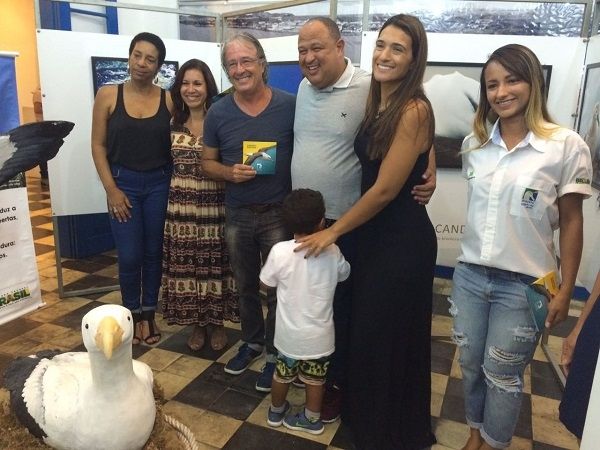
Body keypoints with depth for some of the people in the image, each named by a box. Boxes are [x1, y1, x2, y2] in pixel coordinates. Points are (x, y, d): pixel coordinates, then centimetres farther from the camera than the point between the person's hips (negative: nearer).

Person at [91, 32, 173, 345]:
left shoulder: (168, 100, -2)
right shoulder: (108, 95, -3)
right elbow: (98, 145, -2)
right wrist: (111, 190, -8)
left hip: (159, 183, 1)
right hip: (124, 183, -1)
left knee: (154, 253, 9)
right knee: (130, 257, 1)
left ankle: (149, 314, 27)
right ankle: (132, 315, 23)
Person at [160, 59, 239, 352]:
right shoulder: (173, 124, 8)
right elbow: (166, 162, 16)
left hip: (214, 205, -3)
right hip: (181, 206, 4)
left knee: (215, 265, 6)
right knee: (186, 265, 8)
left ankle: (217, 323, 25)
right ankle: (197, 324, 26)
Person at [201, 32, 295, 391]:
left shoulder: (290, 106, -9)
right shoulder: (218, 113, -2)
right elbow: (208, 162, 6)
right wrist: (230, 172, -16)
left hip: (279, 212, -3)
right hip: (237, 214, 3)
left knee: (278, 288, 7)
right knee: (246, 286, 18)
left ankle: (276, 354, 26)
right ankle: (253, 342, 40)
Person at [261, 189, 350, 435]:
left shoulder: (280, 251, -20)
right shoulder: (332, 252, -15)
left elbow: (266, 283, -6)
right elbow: (344, 274, 7)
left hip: (289, 333, 0)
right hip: (320, 334, 0)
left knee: (283, 374, 23)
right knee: (315, 378, 19)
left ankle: (276, 412, 44)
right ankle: (312, 419, 37)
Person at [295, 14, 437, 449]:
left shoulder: (414, 110, -19)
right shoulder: (378, 105, 7)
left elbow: (385, 189, -20)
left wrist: (333, 230, -12)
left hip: (403, 240, -8)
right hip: (374, 232, 8)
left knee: (392, 336, 8)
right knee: (366, 328, 20)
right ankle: (365, 413, 45)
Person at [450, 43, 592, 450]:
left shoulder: (567, 146, -10)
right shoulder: (475, 144, 3)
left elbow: (572, 221, -5)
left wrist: (565, 292, -4)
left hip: (524, 284, -4)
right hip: (469, 275, 4)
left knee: (502, 376, 12)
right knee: (471, 365, 17)